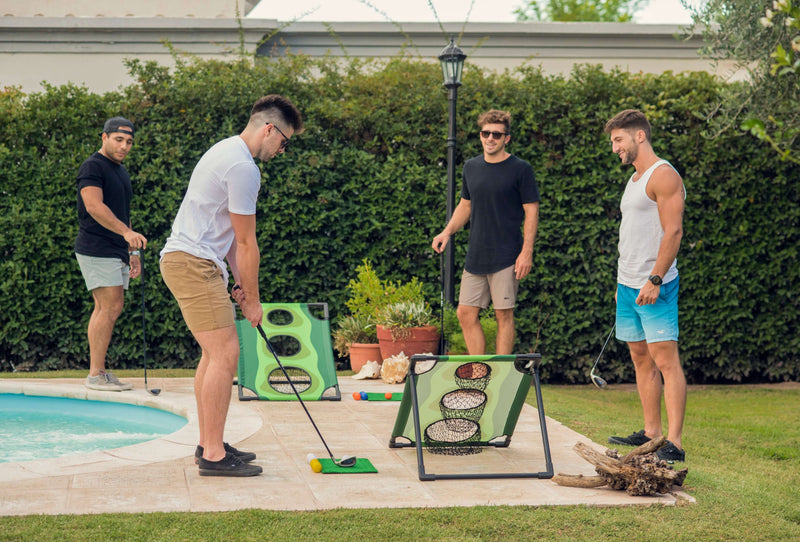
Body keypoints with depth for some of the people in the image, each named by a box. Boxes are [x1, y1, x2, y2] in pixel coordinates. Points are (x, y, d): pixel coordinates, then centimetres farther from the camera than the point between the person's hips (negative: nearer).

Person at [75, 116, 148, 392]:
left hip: (116, 250, 9)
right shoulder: (93, 166, -9)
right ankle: (96, 374, -10)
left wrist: (132, 252, 21)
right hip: (97, 249, -9)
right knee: (110, 306, -13)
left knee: (105, 308, 6)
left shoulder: (121, 171, 20)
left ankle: (98, 372, 8)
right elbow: (94, 206, -22)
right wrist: (127, 232, -30)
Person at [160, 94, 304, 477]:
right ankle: (213, 456, -11)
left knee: (213, 352, 15)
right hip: (193, 262, -11)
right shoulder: (244, 167, -16)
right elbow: (246, 243, -10)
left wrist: (239, 281, 16)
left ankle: (208, 444, 21)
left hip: (185, 259, 11)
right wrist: (252, 300, -2)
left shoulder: (227, 151, 18)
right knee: (225, 353, -13)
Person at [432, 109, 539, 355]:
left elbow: (531, 211, -5)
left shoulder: (520, 169, -4)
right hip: (475, 257, 6)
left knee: (503, 314, 0)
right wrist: (447, 231, 6)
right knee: (466, 313, 4)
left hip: (506, 258, -5)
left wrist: (527, 252, -12)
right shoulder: (471, 167, 11)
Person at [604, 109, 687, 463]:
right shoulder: (634, 179, 19)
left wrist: (655, 280, -21)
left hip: (654, 286, -10)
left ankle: (674, 443, -12)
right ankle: (651, 433, 19)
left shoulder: (663, 176, -10)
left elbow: (673, 231, -17)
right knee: (641, 359, 12)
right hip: (628, 286, 10)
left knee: (665, 359, -11)